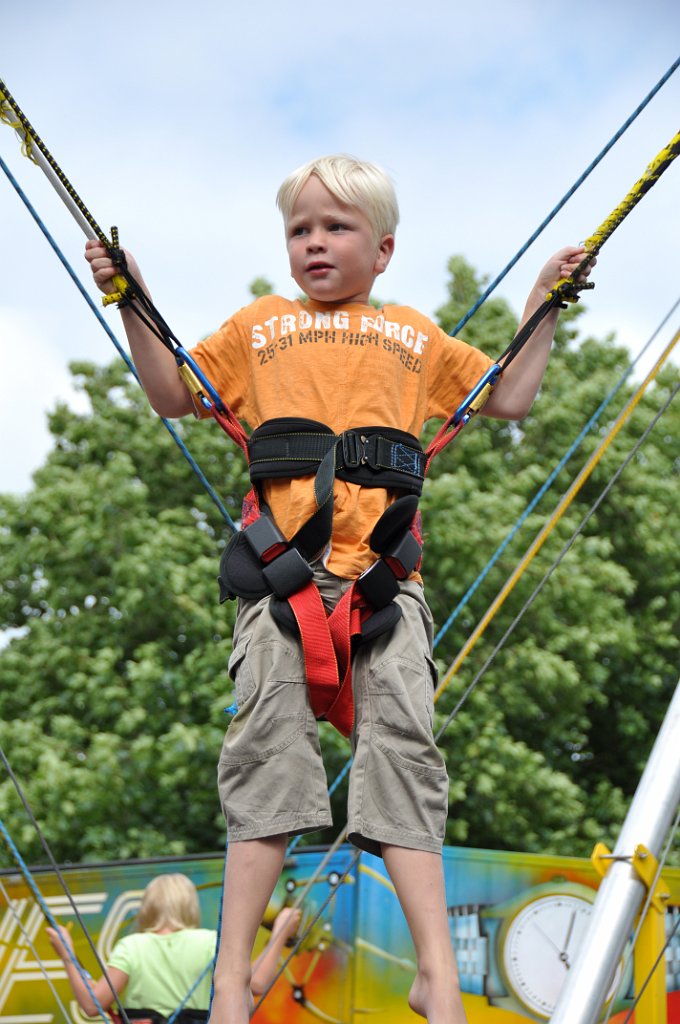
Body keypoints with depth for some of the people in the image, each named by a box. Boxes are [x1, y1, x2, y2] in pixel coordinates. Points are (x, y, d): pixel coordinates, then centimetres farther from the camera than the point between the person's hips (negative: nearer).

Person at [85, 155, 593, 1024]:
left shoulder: (412, 335, 26)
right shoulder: (259, 325, 25)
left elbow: (511, 398, 30)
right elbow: (172, 396, 27)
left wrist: (543, 304, 25)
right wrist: (133, 304, 18)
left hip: (387, 568, 1)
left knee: (401, 748, -11)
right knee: (269, 750, -11)